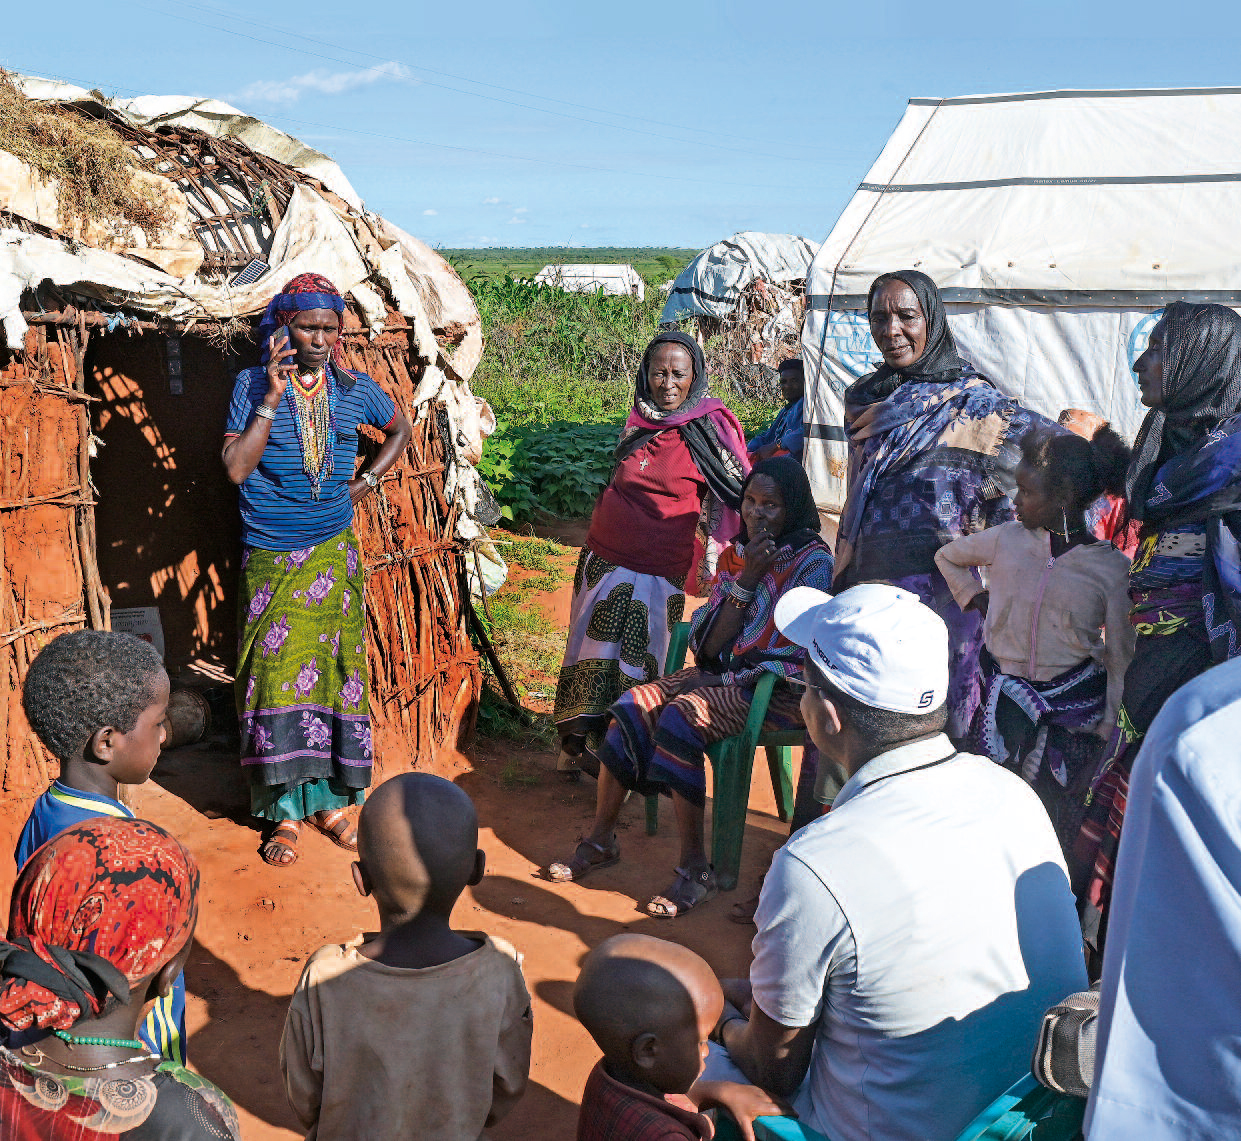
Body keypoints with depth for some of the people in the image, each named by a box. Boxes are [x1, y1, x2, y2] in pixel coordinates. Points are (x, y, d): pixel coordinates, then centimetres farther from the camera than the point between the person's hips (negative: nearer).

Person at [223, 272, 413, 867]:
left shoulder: (355, 388, 1)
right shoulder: (252, 385, -6)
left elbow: (401, 429, 21)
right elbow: (237, 468, -16)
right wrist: (273, 398, -21)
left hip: (334, 550, 2)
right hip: (270, 555, -2)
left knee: (332, 667, 6)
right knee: (276, 672, -3)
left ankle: (328, 800, 18)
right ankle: (284, 812, 7)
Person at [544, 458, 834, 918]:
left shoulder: (813, 562, -10)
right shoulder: (735, 556, 9)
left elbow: (800, 659, -17)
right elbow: (712, 644, -1)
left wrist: (723, 680, -17)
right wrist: (747, 577, -11)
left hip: (782, 690, -7)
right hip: (725, 675, 7)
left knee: (683, 716, -29)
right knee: (635, 704, -13)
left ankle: (696, 869, -20)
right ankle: (600, 841, -2)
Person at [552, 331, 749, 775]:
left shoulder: (709, 431, -9)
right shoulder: (638, 421, 5)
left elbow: (728, 498, -6)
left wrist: (711, 564, -9)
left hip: (660, 571, -4)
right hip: (605, 557, 4)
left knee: (637, 658, 2)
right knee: (593, 650, 8)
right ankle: (576, 743, 19)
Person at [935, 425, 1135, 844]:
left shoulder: (1110, 567, -6)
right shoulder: (1006, 539, 0)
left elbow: (1119, 657, 0)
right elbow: (947, 556, 21)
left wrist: (1108, 726, -2)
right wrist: (976, 598, 9)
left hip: (1073, 707, -2)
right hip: (1004, 697, 2)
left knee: (1057, 807, 3)